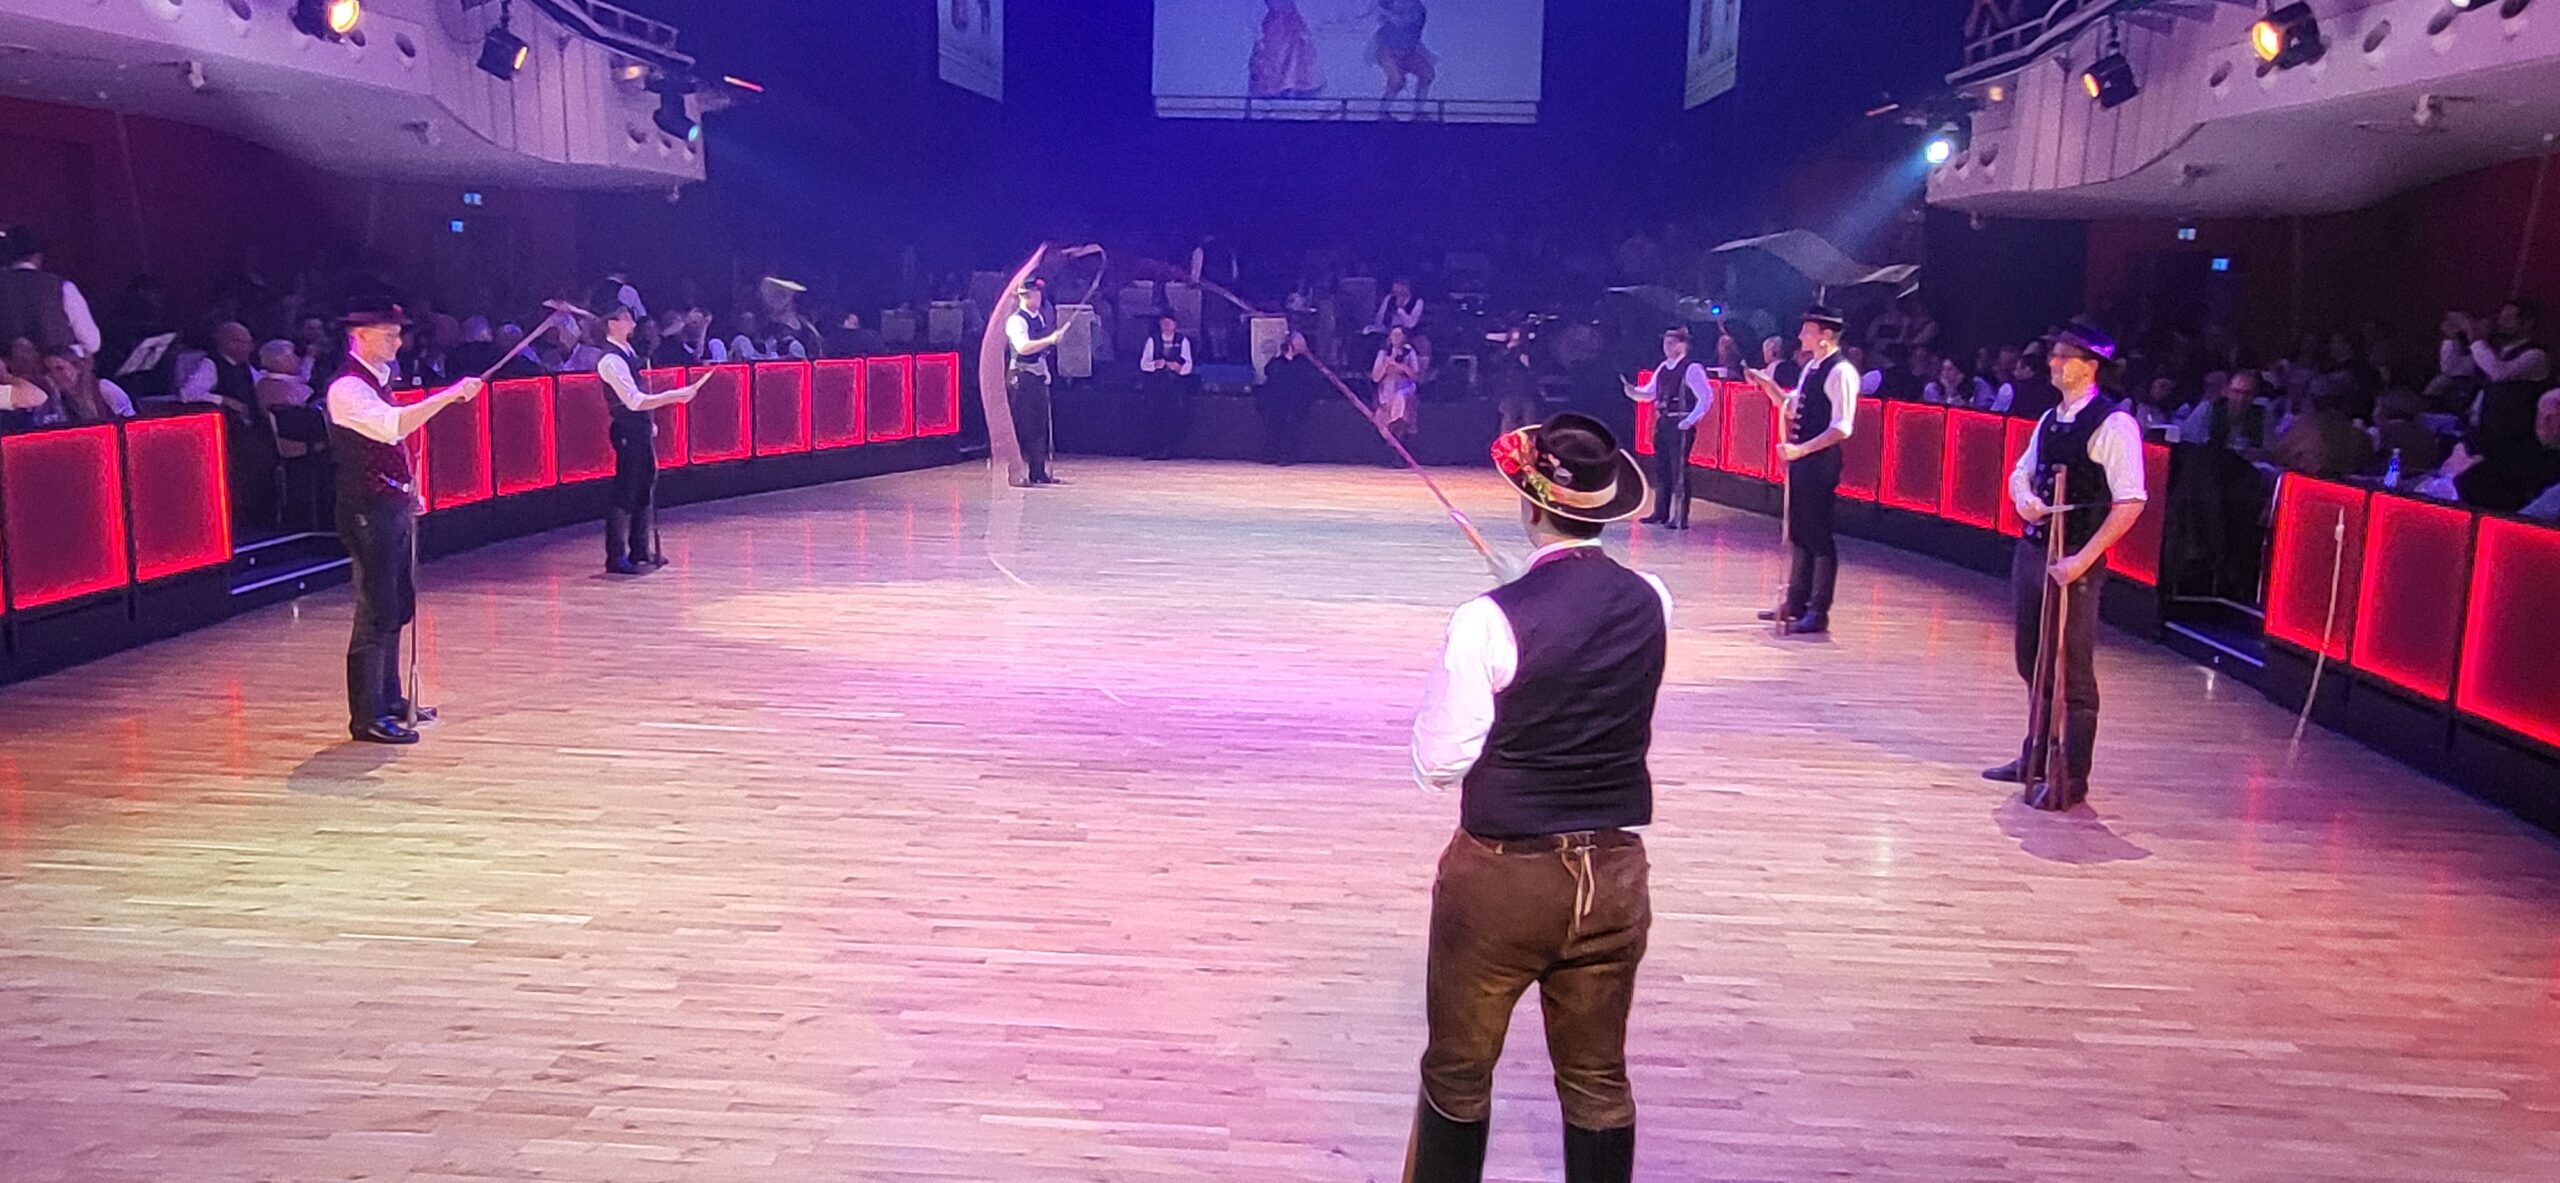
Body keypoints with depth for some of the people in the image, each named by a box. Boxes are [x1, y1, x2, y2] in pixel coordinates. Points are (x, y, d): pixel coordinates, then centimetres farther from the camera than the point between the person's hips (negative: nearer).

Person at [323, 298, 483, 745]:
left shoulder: (378, 380, 15)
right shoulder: (347, 389, -15)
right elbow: (392, 425, -32)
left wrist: (409, 491, 18)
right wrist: (448, 395, -36)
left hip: (394, 507, 10)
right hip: (369, 511, -10)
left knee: (398, 608, 15)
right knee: (376, 613, -8)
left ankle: (389, 700, 26)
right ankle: (367, 718, -2)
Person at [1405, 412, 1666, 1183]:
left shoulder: (1490, 620, -19)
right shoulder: (1651, 602, -3)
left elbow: (1439, 765, -11)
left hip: (1504, 875, -4)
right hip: (1614, 871, 4)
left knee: (1458, 1073, 15)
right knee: (1598, 1081, 18)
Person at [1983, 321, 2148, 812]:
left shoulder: (2113, 424, -13)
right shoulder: (2051, 419, 11)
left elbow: (2130, 502, -17)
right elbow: (2021, 472, 22)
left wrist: (2083, 559, -22)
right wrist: (2025, 499, -2)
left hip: (2075, 558, -8)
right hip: (2032, 547, 8)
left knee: (2073, 672, -1)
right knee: (2033, 662, 17)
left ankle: (2072, 778, 9)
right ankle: (2036, 757, 32)